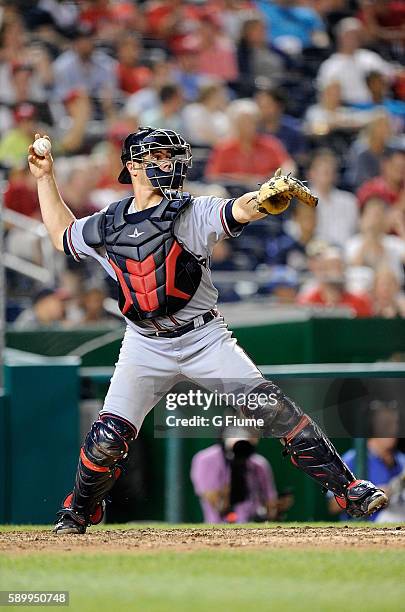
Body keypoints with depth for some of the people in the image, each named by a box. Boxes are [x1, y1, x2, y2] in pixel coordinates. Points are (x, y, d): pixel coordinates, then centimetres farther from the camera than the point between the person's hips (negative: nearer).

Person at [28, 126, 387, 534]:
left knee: (272, 409, -14)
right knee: (109, 436, -8)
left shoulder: (192, 213, -5)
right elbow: (62, 236, 25)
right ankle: (80, 511, 20)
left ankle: (347, 488, -10)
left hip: (205, 339, -2)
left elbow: (243, 210, -24)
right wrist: (45, 178, 22)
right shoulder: (107, 226, 5)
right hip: (145, 346, 2)